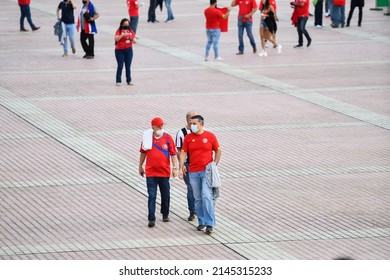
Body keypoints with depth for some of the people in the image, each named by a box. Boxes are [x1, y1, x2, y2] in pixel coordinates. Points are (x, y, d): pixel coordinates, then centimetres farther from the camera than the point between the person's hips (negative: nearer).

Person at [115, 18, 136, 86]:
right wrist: (123, 35, -30)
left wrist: (133, 39, -15)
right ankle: (118, 81, 1)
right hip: (119, 50, -3)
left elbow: (135, 41, 7)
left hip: (128, 50, 3)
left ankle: (129, 80, 11)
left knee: (128, 66, 5)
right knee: (120, 66, -4)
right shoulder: (119, 31, -4)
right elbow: (116, 39, -19)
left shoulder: (131, 31, 7)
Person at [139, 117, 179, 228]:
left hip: (164, 172, 1)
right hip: (151, 172, -1)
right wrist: (140, 166, 17)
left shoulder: (167, 138, -3)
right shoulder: (147, 137, 0)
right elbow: (143, 152, 12)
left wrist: (175, 167, -6)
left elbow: (173, 153, 0)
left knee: (165, 195, 12)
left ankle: (165, 214, 32)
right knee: (151, 196, -5)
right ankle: (151, 219, -4)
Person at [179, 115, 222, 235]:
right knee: (198, 199, 7)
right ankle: (201, 222, 17)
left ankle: (210, 224, -12)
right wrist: (181, 168, -4)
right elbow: (183, 153, 5)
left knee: (207, 196, -13)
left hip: (207, 171, -3)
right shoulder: (188, 138, 5)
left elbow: (218, 151, 8)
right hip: (193, 172, 3)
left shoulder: (210, 136, 0)